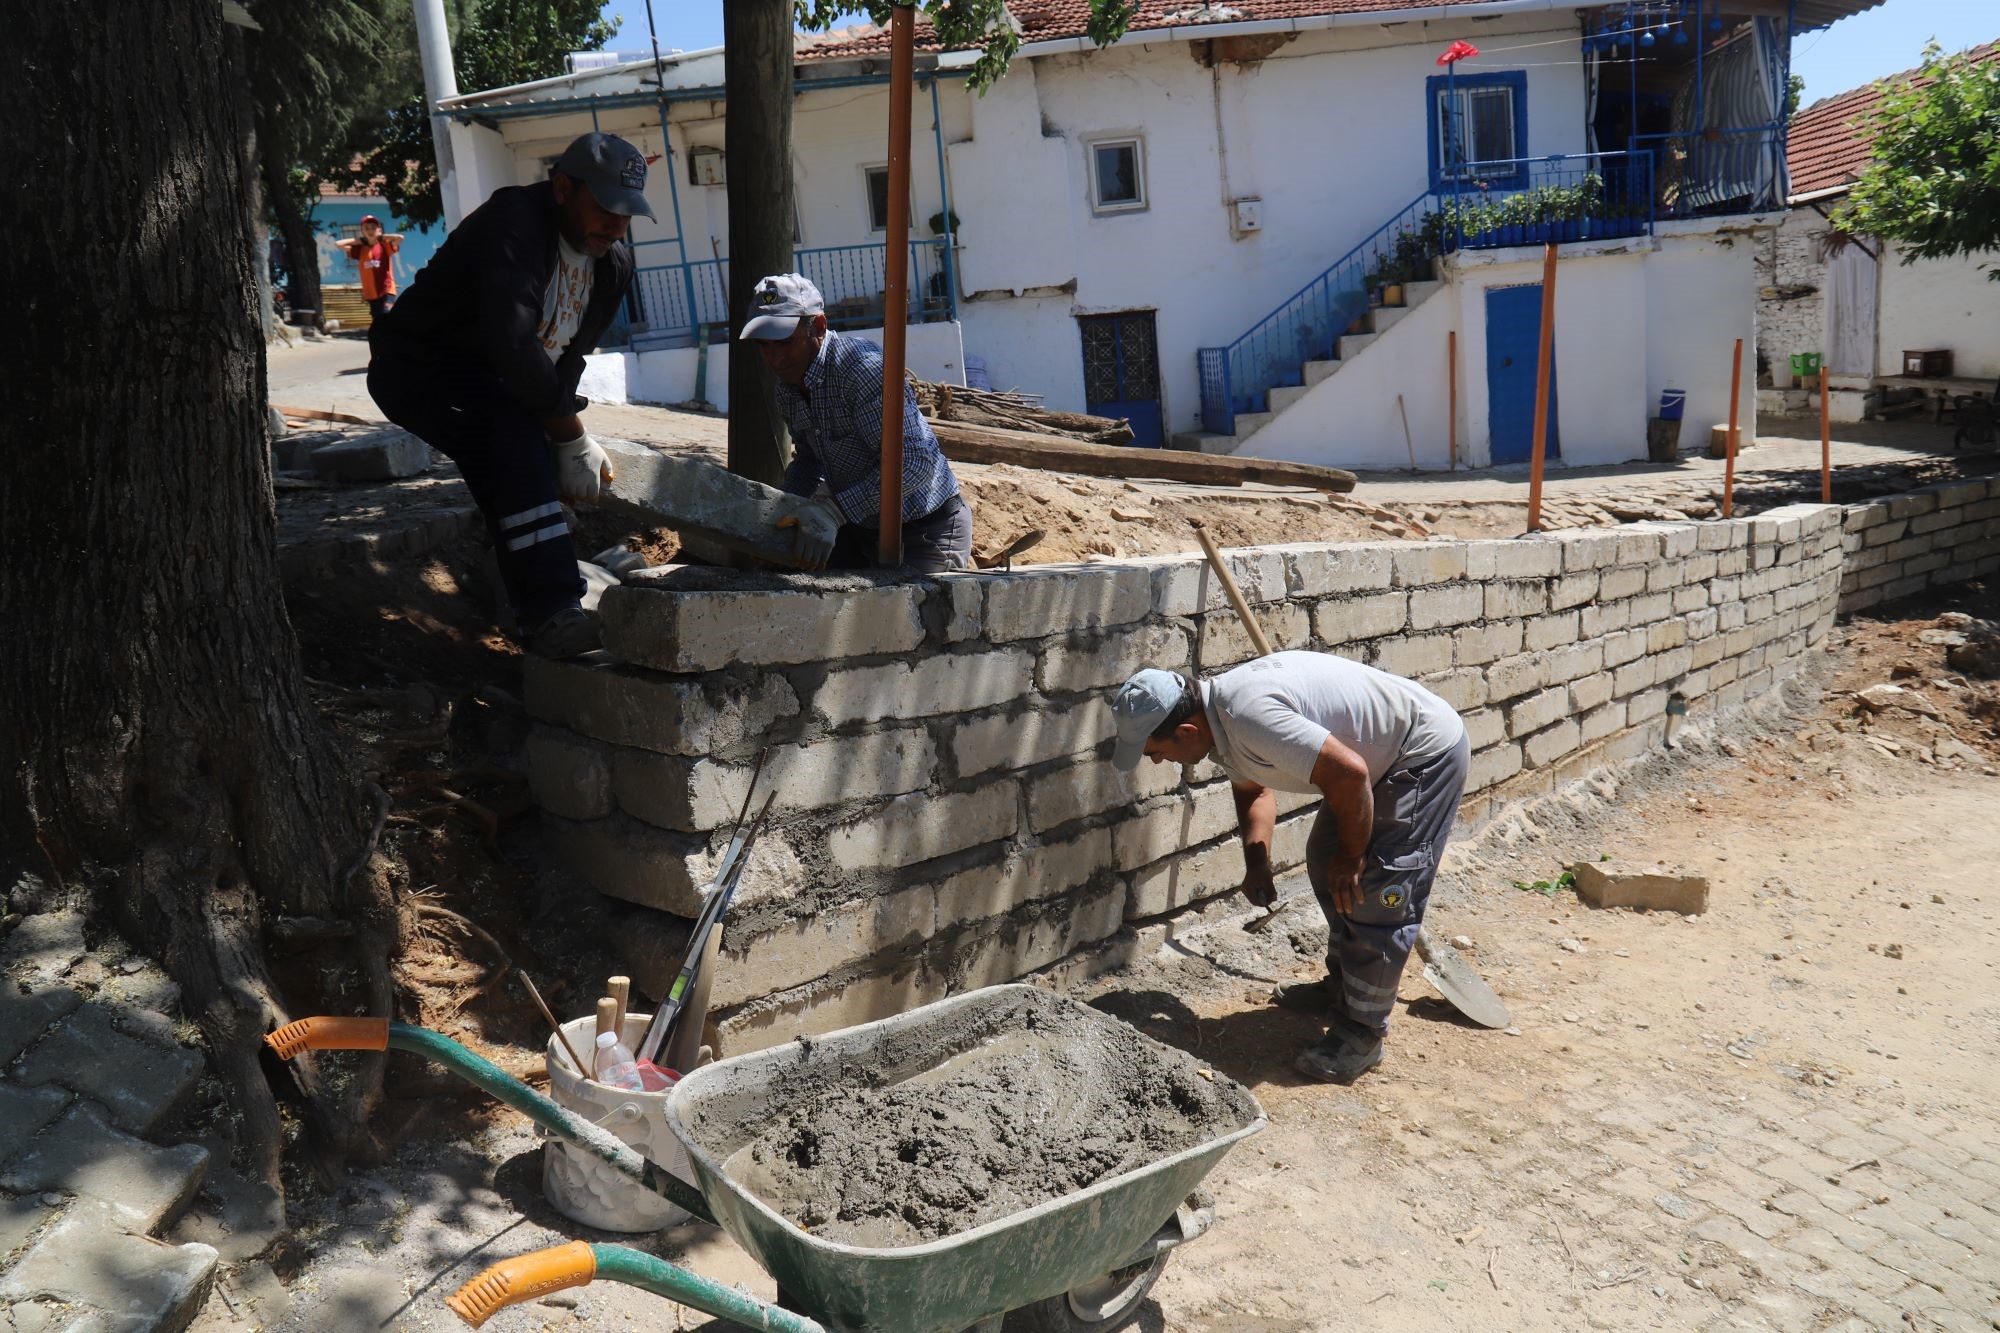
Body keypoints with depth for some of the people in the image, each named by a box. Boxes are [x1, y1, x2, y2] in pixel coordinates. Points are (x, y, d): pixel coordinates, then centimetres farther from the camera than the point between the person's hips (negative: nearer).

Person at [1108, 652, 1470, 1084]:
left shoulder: (1249, 717, -34)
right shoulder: (1221, 717, -2)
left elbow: (1349, 773, -34)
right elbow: (1253, 790, 16)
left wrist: (1352, 856, -18)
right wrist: (1256, 862, 2)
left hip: (1427, 753, -10)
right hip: (1384, 756, 10)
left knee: (1375, 892, -10)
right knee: (1325, 863, 18)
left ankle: (1363, 1032, 2)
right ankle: (1342, 987, 34)